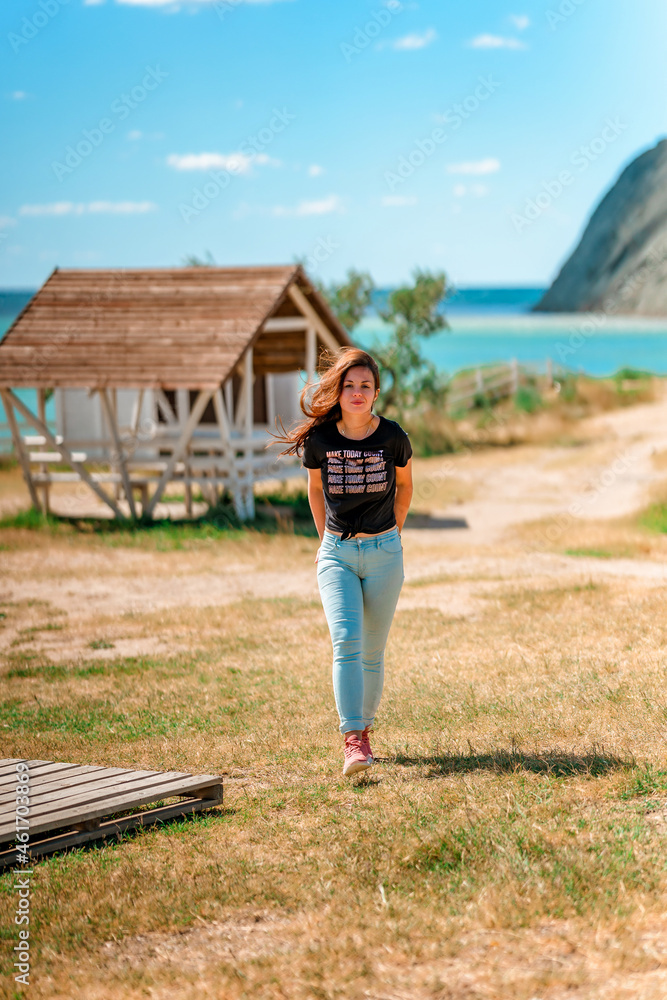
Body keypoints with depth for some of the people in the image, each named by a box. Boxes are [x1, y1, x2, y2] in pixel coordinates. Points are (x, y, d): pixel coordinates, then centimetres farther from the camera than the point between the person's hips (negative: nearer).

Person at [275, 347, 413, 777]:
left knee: (372, 653, 7)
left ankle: (365, 727, 28)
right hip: (337, 552, 0)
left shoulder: (392, 438, -8)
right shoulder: (320, 440, -7)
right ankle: (353, 742, -22)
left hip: (383, 552, 0)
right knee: (345, 641, -17)